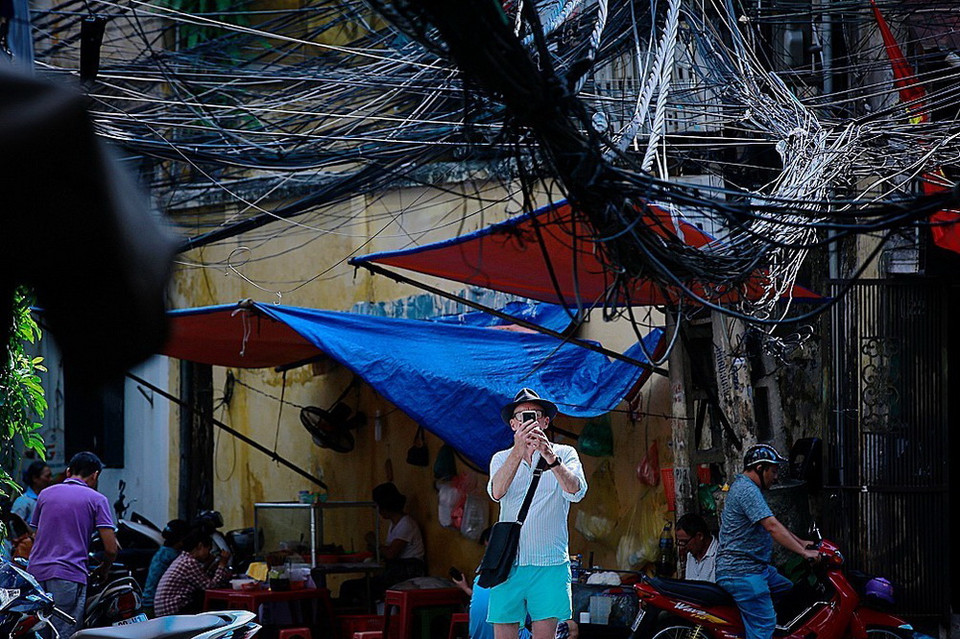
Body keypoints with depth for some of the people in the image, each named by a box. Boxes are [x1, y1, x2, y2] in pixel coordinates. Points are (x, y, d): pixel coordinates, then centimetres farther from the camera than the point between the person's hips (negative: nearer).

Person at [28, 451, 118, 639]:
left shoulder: (45, 494, 17)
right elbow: (111, 549, -2)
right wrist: (101, 572, 16)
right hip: (69, 577, -5)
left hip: (36, 574, 5)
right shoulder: (96, 500, 4)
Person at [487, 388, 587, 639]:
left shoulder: (565, 454, 9)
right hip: (508, 562, 1)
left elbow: (576, 492, -11)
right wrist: (518, 451, -22)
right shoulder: (502, 458, 13)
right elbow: (497, 492, -9)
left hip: (549, 563, -1)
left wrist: (550, 458, -28)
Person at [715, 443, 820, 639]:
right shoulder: (747, 490, -18)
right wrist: (803, 552, -24)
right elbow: (772, 527, -25)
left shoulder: (749, 488, 19)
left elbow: (773, 524, 26)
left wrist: (801, 542, 20)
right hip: (741, 571, -11)